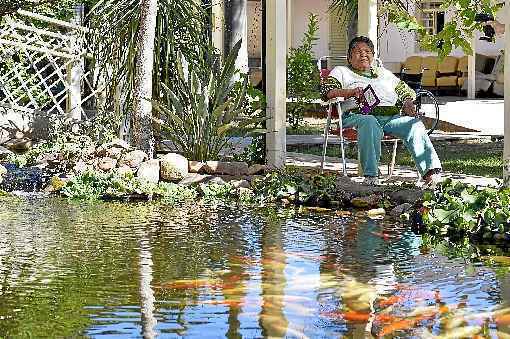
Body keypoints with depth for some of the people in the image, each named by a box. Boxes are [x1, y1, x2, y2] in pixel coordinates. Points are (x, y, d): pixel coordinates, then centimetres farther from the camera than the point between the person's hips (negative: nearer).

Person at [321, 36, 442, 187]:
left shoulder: (383, 73, 36)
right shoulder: (341, 71, 23)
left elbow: (407, 92, 33)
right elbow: (327, 91, 5)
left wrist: (408, 104, 9)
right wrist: (350, 92, -12)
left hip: (393, 116, 4)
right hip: (361, 114, -4)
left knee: (415, 124, -26)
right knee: (369, 123, -41)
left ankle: (431, 169, -39)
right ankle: (371, 175, -44)